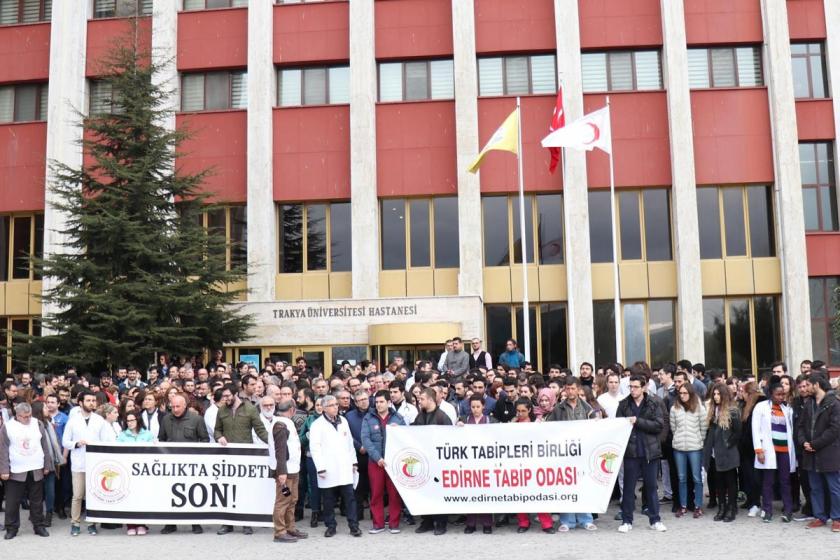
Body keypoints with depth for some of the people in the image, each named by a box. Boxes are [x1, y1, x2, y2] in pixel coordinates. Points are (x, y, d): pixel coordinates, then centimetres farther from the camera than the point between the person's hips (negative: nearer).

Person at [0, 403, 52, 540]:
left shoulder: (37, 424, 3)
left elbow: (45, 446, 8)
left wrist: (47, 466, 6)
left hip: (36, 470, 2)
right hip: (16, 471, -2)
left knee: (37, 501, 9)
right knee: (12, 502, 4)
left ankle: (39, 526, 19)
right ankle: (12, 528, 16)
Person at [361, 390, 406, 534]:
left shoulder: (398, 417, 5)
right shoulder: (368, 418, 2)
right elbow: (365, 439, -7)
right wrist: (377, 457, -15)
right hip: (375, 461, 0)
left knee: (394, 493, 3)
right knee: (376, 493, 4)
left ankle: (394, 523, 12)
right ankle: (378, 523, 14)